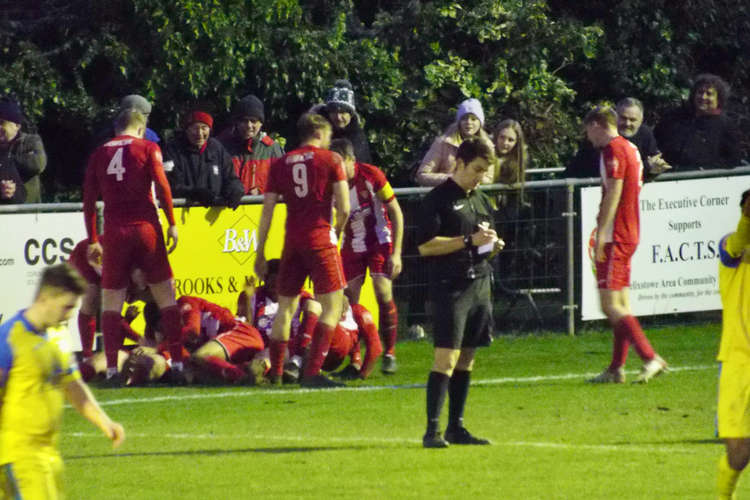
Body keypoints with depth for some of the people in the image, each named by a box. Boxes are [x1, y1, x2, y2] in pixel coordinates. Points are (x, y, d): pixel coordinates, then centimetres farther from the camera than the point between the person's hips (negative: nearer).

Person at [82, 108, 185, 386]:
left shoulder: (99, 154, 10)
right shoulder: (148, 149, 3)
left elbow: (89, 201, 9)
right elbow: (162, 186, -7)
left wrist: (93, 241, 14)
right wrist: (172, 224, -1)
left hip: (115, 232, 1)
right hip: (146, 227, -1)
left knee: (111, 300, 6)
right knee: (166, 296, 8)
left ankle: (111, 368, -3)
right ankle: (178, 363, 4)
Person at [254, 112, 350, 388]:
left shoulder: (280, 164, 11)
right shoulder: (331, 160, 1)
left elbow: (267, 211, 8)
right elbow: (344, 208, -5)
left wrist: (260, 253, 13)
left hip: (292, 241, 4)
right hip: (320, 239, -4)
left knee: (285, 306, 13)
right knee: (332, 305, -2)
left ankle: (275, 371, 13)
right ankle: (312, 372, -15)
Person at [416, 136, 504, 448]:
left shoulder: (481, 200, 18)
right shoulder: (438, 199, -6)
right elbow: (426, 246, -13)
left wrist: (492, 245, 4)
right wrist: (469, 241, -17)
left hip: (479, 285, 8)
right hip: (450, 285, -8)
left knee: (466, 358, 9)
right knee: (447, 357, -13)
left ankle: (456, 427, 15)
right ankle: (432, 430, -14)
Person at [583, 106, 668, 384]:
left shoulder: (613, 150, -13)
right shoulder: (631, 149, 16)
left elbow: (613, 194, -19)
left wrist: (601, 235, -20)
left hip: (614, 236, -10)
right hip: (631, 234, 10)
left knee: (611, 305, -10)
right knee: (621, 304, 10)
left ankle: (650, 358, -17)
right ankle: (616, 369, 12)